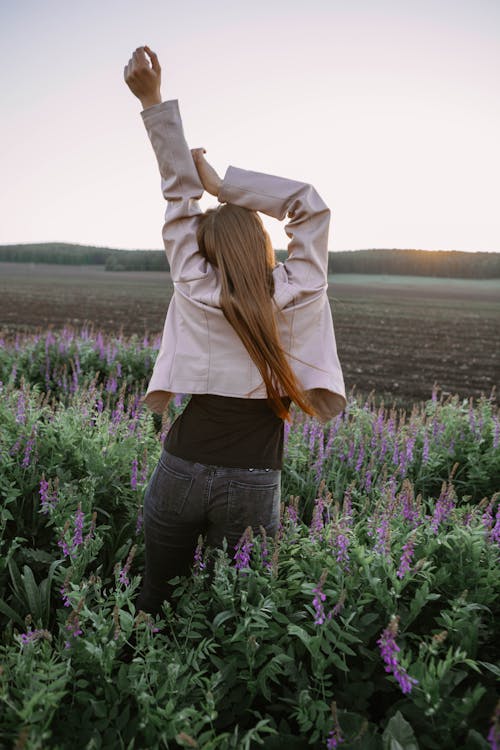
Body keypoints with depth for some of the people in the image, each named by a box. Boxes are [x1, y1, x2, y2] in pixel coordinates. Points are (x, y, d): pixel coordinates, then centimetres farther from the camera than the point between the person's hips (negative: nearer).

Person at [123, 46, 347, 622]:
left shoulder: (193, 289, -5)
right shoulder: (298, 297, -7)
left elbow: (179, 193, 0)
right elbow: (311, 204, 2)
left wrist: (153, 100, 4)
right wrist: (222, 183, -1)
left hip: (180, 468, 1)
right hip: (250, 483, -1)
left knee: (157, 597, 22)